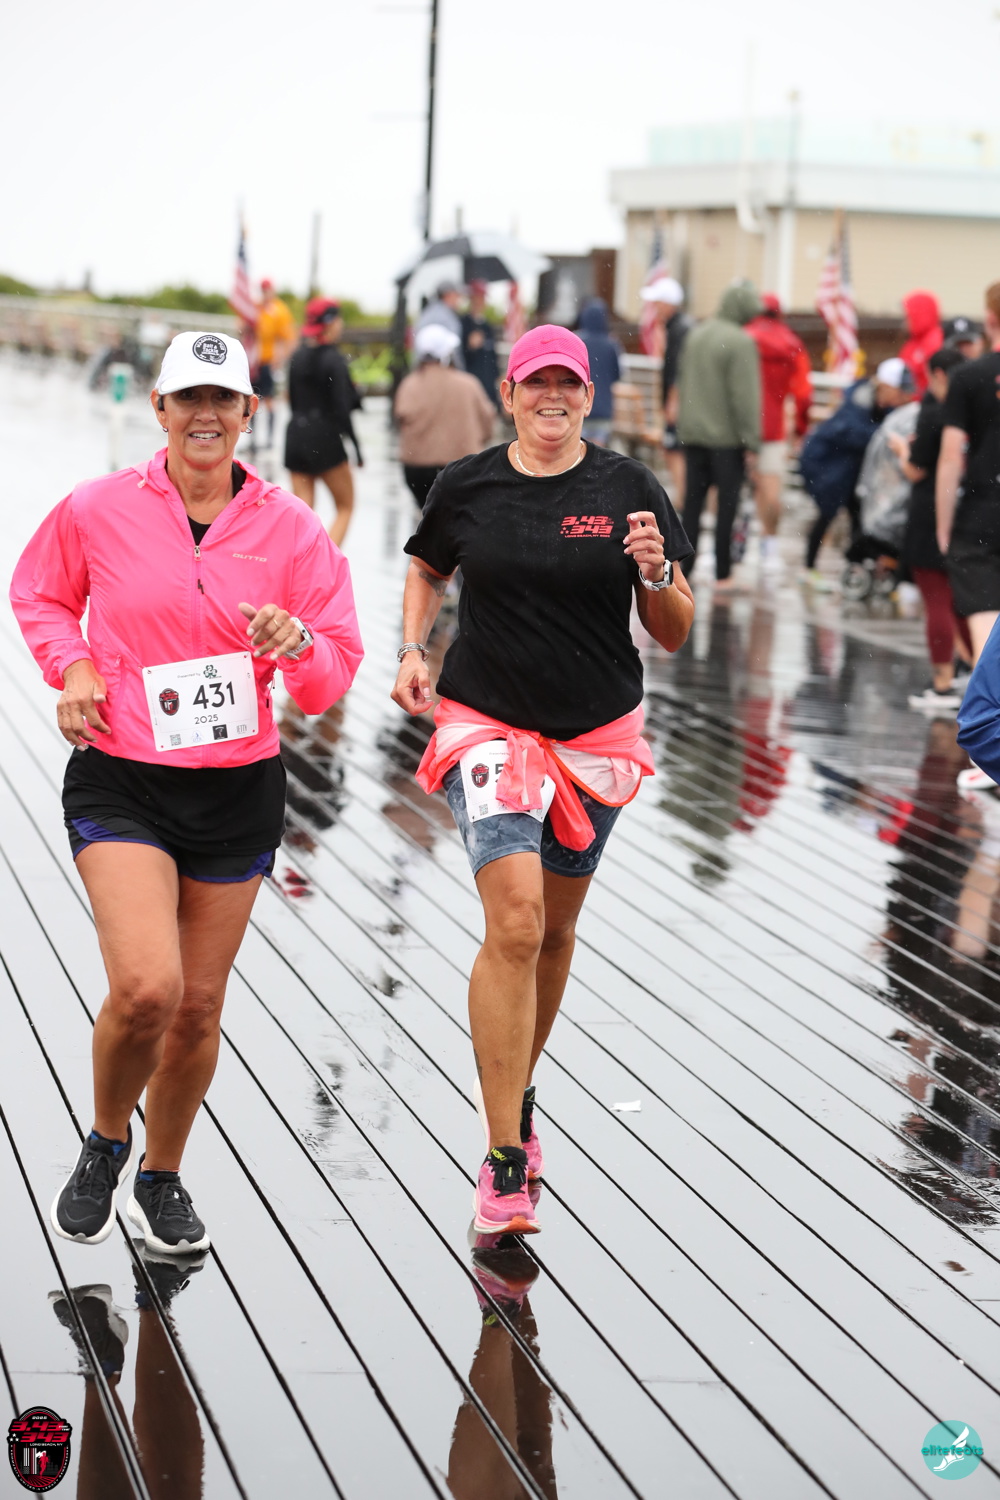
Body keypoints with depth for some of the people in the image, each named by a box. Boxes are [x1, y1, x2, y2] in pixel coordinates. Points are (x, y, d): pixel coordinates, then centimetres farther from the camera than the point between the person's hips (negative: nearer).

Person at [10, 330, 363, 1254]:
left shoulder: (290, 527, -1)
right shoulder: (98, 510, -4)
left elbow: (333, 676, 2)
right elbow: (39, 593, 15)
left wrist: (298, 643, -20)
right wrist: (73, 667, -2)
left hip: (240, 788, 2)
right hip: (121, 782, -2)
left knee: (199, 1007, 9)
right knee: (146, 988, -19)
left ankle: (163, 1178, 34)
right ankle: (106, 1143, 11)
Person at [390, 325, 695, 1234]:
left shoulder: (629, 488, -3)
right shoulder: (467, 487, -2)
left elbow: (674, 634, 0)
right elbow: (427, 570, 18)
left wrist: (656, 573, -20)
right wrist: (412, 648, 1)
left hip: (597, 736, 2)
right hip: (488, 725, -2)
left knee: (555, 930, 15)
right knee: (514, 922, -18)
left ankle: (513, 1089, 40)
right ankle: (506, 1162, -14)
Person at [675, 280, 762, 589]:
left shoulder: (696, 335, 8)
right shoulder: (741, 342, -15)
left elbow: (683, 382, 14)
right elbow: (744, 396, -16)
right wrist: (750, 443, -13)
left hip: (693, 433, 6)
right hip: (726, 437, -6)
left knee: (693, 501, 10)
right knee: (727, 505, 1)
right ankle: (722, 574, 3)